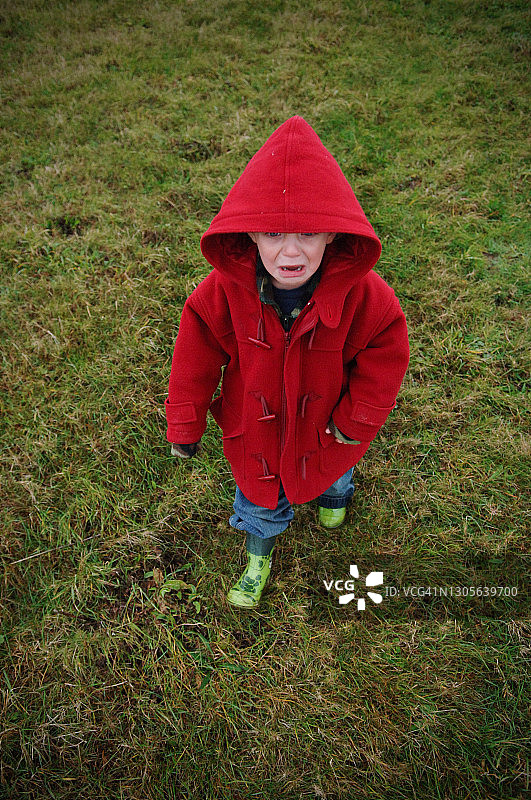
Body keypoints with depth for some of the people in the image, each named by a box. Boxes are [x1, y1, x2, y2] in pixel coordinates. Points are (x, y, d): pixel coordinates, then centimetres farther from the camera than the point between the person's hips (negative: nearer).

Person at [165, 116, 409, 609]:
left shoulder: (361, 293, -30)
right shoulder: (224, 291, -28)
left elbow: (386, 350, -14)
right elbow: (196, 354, -15)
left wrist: (357, 418, -12)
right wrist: (185, 425, -8)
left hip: (323, 428, 1)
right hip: (253, 426, 0)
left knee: (331, 473, 34)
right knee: (259, 496, 24)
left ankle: (334, 494, 74)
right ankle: (258, 557, 57)